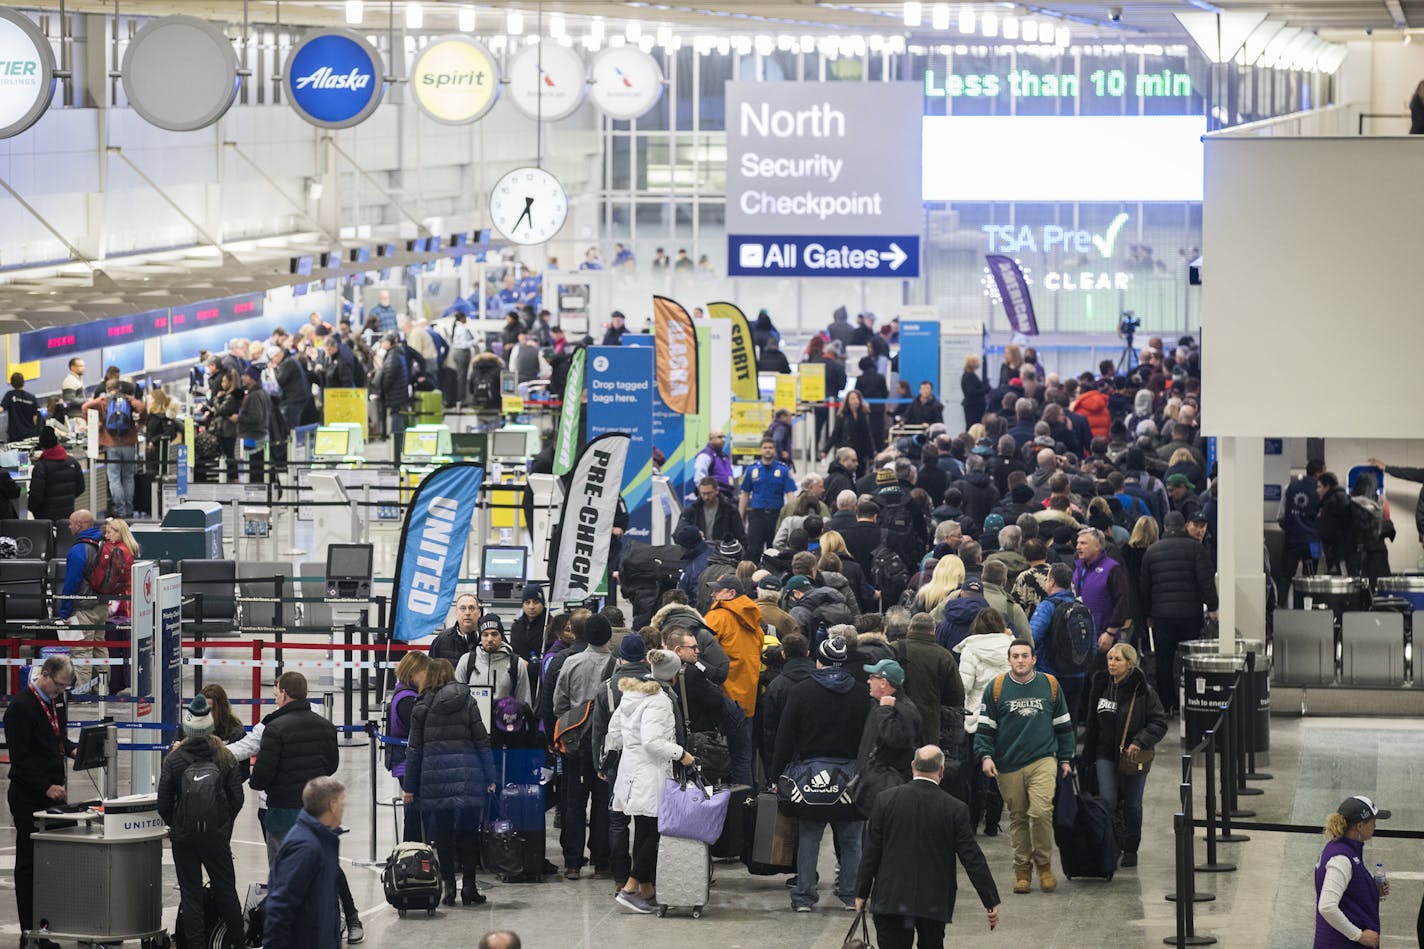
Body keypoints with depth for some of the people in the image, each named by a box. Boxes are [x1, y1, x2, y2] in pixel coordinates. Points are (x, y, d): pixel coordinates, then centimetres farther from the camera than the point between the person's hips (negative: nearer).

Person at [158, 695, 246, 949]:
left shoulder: (174, 760, -8)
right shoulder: (225, 757, -4)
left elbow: (163, 803, -6)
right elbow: (237, 798, -1)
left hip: (183, 836, -1)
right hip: (217, 834, 1)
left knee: (190, 892, 6)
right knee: (225, 889, 13)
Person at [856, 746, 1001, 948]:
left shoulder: (886, 800, -4)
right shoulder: (955, 810, -6)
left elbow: (871, 853, -1)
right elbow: (973, 859, -4)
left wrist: (861, 893, 8)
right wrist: (991, 902, 3)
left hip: (891, 899, -1)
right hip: (935, 901, 1)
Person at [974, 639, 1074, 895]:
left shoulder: (1050, 685, 7)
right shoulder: (996, 688, 2)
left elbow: (1063, 725, 15)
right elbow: (985, 726, 4)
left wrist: (1066, 758, 14)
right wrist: (985, 755, -8)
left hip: (1043, 761, -1)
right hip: (1008, 765, 1)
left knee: (1041, 811, -16)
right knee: (1018, 817, 7)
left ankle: (1044, 864, 1)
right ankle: (1022, 869, 18)